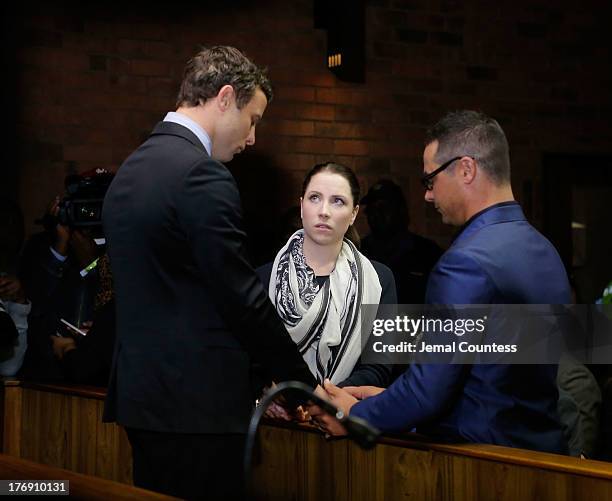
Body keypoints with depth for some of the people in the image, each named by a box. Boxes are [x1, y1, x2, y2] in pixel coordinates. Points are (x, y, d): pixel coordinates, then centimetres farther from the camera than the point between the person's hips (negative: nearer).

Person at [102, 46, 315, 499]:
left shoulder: (132, 169, 14)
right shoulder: (202, 174, -15)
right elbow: (243, 298, -15)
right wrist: (305, 384, -3)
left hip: (142, 394, 9)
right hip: (196, 405, -9)